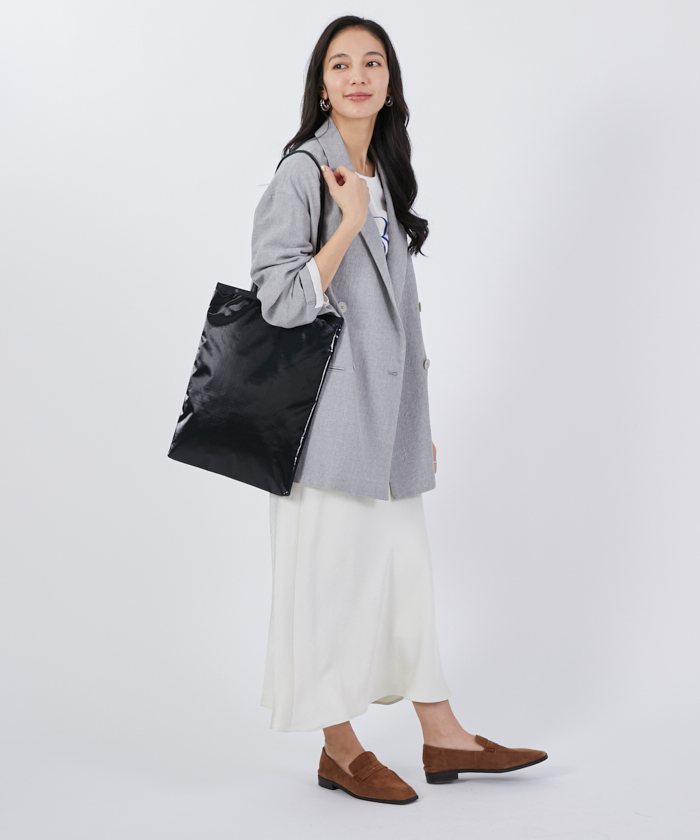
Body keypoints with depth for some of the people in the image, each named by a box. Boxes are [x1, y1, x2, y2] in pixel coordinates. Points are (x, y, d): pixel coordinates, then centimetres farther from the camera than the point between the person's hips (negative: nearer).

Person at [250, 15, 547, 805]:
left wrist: (418, 419, 18)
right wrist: (349, 223, -17)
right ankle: (339, 749, 16)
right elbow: (282, 301, -17)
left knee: (407, 568, 12)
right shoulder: (300, 176, -9)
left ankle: (443, 736, 23)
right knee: (331, 575, 2)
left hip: (387, 413, 7)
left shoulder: (386, 177, 14)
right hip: (328, 410, -7)